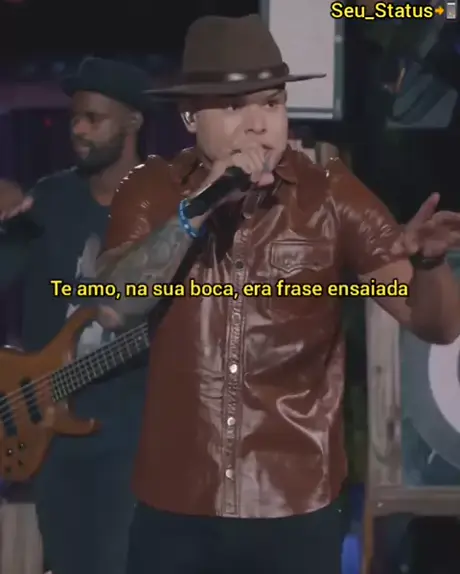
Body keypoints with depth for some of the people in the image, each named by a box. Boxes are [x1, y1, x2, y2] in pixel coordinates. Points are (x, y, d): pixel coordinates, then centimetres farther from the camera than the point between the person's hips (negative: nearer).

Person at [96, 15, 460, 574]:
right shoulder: (152, 190, 0)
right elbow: (113, 308, -14)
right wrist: (196, 209, -24)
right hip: (174, 504, 1)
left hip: (297, 506, -1)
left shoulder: (330, 194, -4)